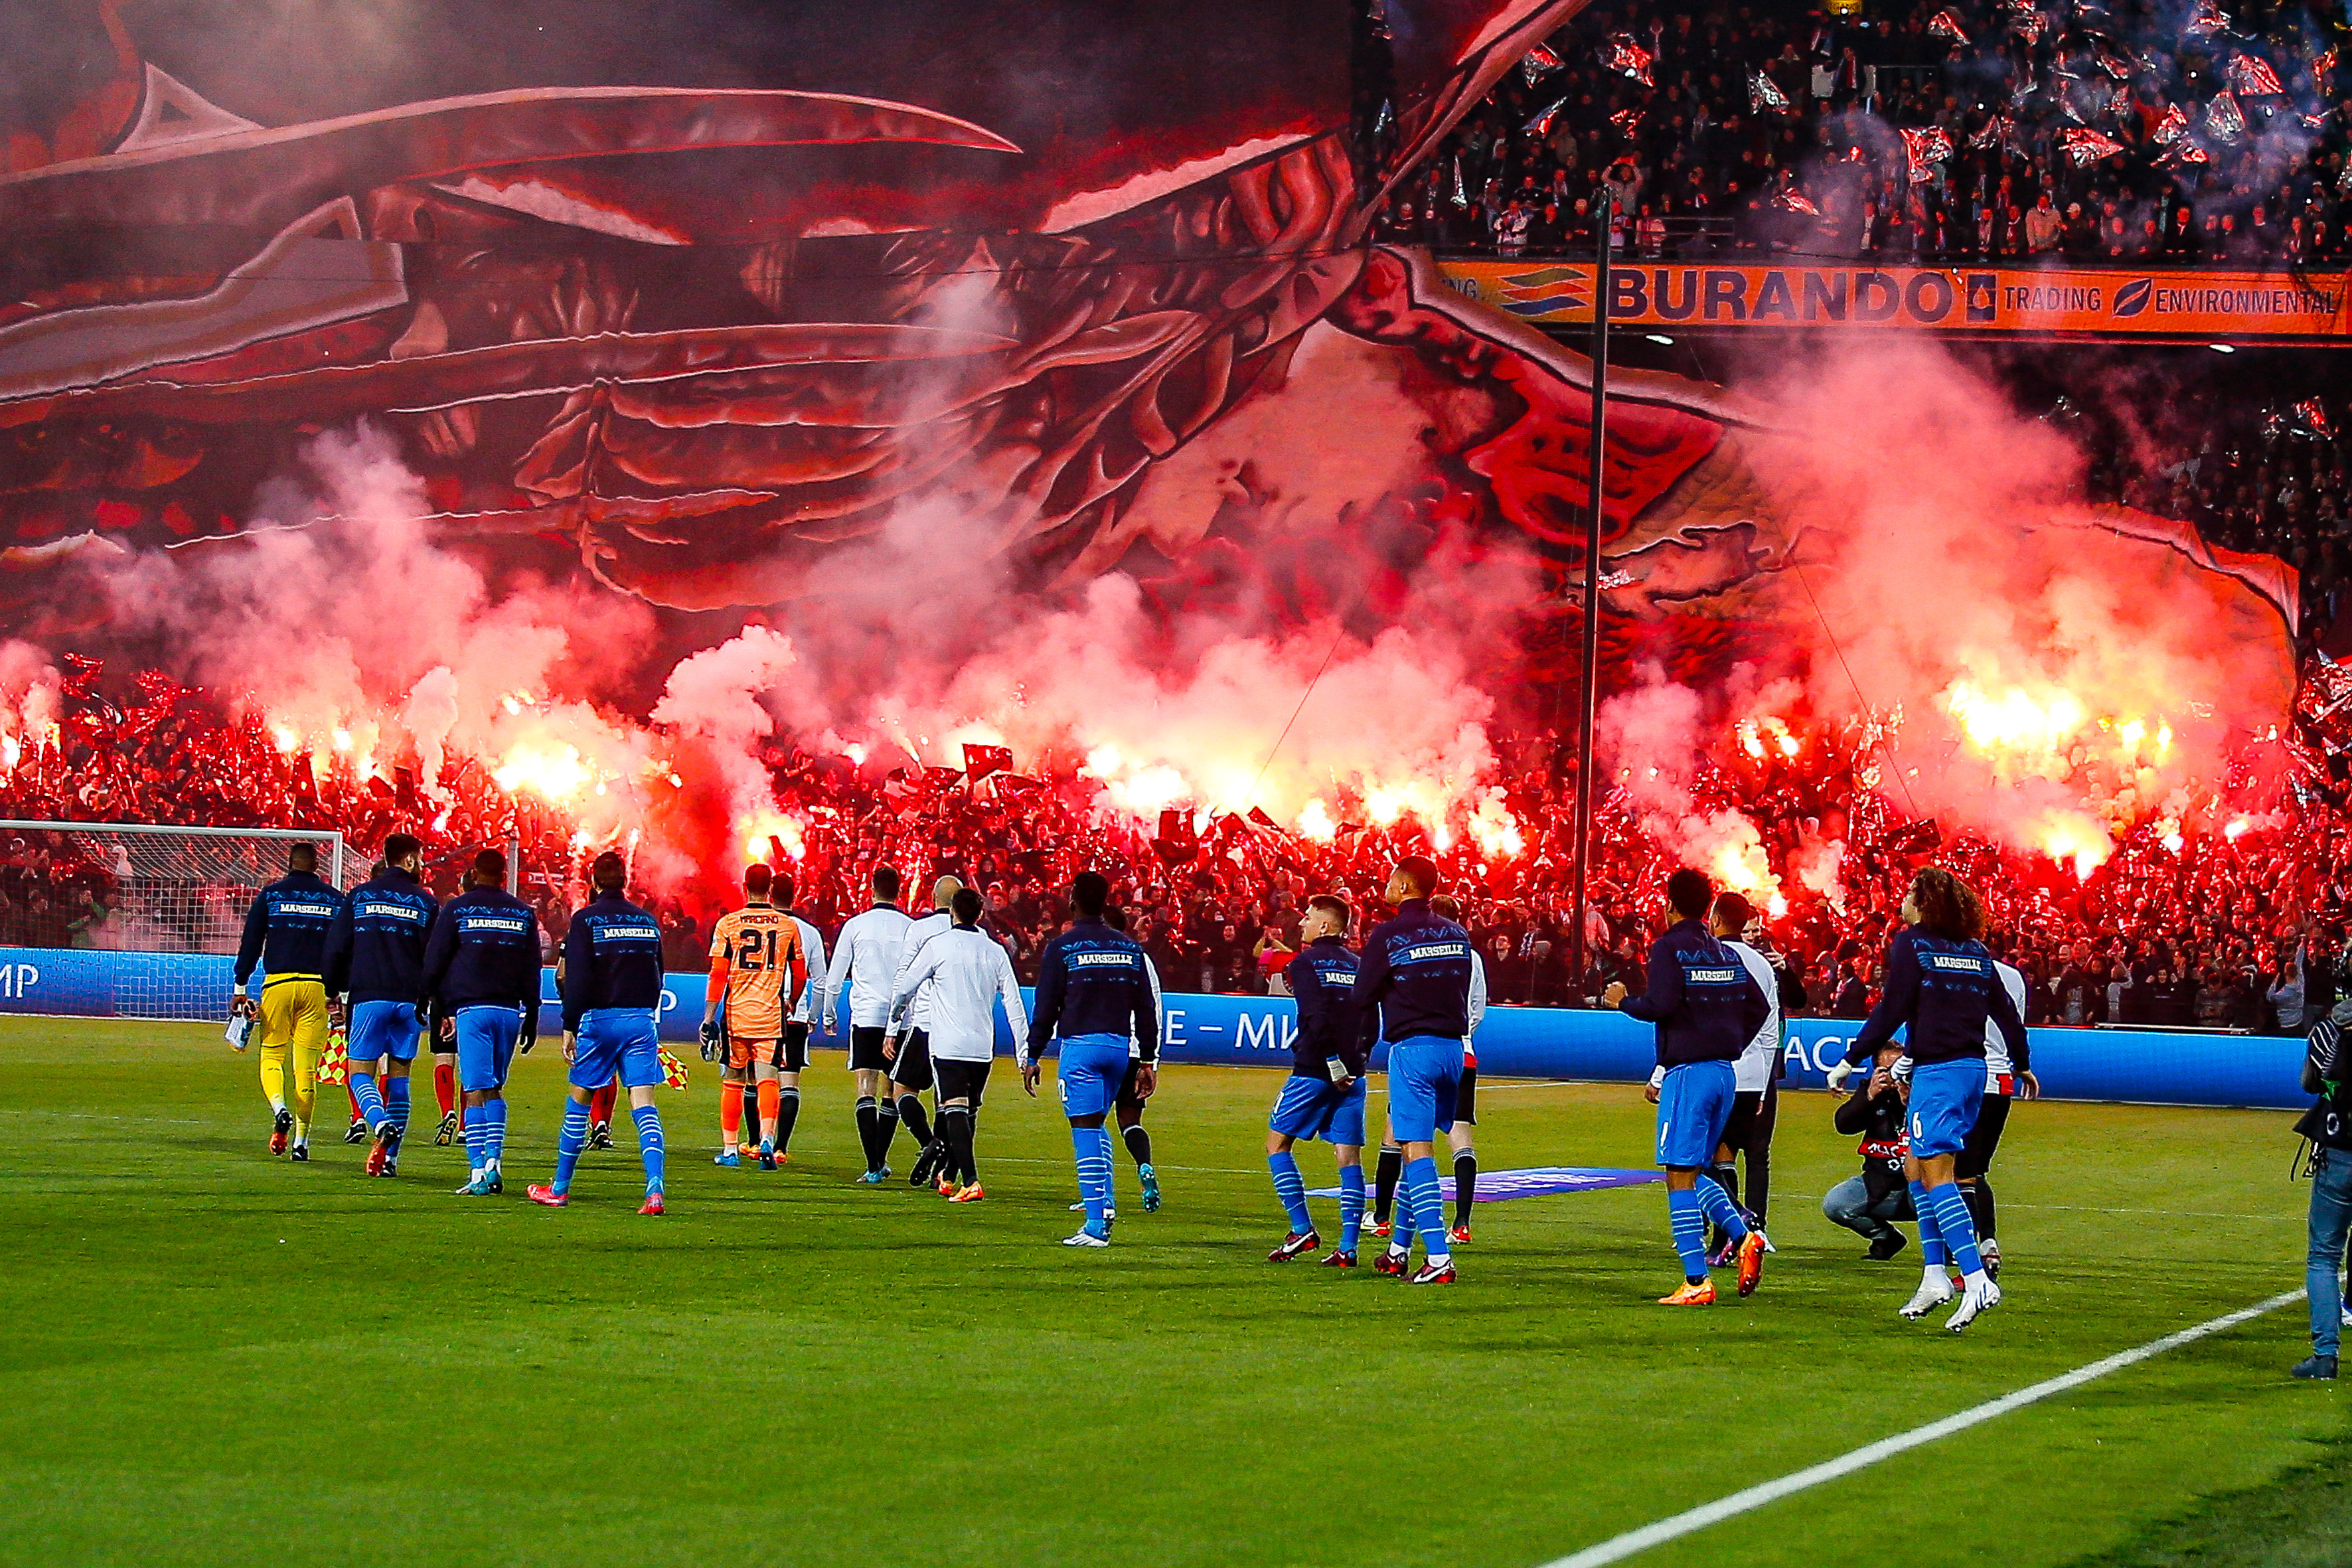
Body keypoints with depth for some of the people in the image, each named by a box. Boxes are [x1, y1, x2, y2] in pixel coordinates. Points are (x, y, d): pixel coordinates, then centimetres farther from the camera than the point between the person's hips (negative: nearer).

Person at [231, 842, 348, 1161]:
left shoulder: (270, 895, 6)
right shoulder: (335, 899, 10)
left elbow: (251, 942, 4)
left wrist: (239, 988, 8)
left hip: (278, 983, -1)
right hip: (317, 985, 1)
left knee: (271, 1057, 9)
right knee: (307, 1068, 4)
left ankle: (279, 1108, -20)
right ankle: (301, 1140, 2)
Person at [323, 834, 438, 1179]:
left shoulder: (359, 896, 5)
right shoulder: (426, 903, 6)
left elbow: (337, 948, 5)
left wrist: (333, 991, 16)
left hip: (369, 997, -1)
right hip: (410, 1000, 1)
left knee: (361, 1071, 2)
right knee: (398, 1077, 8)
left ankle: (380, 1124, -29)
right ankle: (390, 1157, 2)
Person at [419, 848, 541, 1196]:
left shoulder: (457, 909, 2)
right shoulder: (524, 913, 11)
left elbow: (434, 962, 2)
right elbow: (532, 971, 12)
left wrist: (436, 1009, 10)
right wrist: (531, 1019, 16)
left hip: (470, 1009, -3)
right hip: (510, 1010, 3)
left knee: (475, 1091, -6)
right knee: (495, 1088, 15)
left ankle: (478, 1171, -13)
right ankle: (494, 1161, 3)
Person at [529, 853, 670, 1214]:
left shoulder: (586, 920, -4)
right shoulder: (648, 921, 10)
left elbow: (576, 979, -10)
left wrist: (569, 1026, -6)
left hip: (600, 1019, -3)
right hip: (641, 1019, 3)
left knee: (579, 1101, 10)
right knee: (644, 1103, -4)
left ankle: (560, 1189, 19)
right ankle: (655, 1190, -20)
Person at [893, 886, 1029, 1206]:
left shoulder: (939, 945, -4)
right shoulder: (995, 951, 7)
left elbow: (904, 987, 2)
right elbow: (1013, 1003, 5)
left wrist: (895, 1015, 24)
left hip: (948, 1045, -4)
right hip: (983, 1047, 4)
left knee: (955, 1111, -10)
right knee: (968, 1112, 17)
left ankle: (971, 1182, -24)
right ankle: (948, 1176, 31)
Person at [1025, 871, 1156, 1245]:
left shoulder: (1062, 948, -4)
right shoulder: (1130, 947, 10)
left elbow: (1046, 1007, -3)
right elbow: (1147, 1008, 12)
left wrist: (1033, 1057, 5)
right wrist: (1148, 1060, 17)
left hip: (1080, 1046, -5)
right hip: (1120, 1046, 5)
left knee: (1086, 1130, -4)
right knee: (1096, 1127, 22)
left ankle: (1096, 1225, -10)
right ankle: (1107, 1204, 12)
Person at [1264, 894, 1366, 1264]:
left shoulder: (1305, 962, -6)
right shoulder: (1358, 964, 12)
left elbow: (1318, 1018, -18)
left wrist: (1333, 1063, -15)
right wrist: (1355, 1059, 15)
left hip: (1314, 1070, -5)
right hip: (1352, 1075, 5)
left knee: (1277, 1143, 8)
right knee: (1349, 1156, 4)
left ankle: (1302, 1230, 0)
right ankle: (1348, 1246, -2)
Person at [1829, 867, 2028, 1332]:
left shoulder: (1910, 944, -5)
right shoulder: (1974, 950, 14)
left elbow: (1892, 1010, -11)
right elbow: (2005, 1009, 18)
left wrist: (1851, 1060, -5)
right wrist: (2023, 1065, 32)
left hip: (1936, 1069, -8)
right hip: (1973, 1067, 8)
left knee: (1936, 1174, -12)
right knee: (1916, 1169, 17)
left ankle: (1978, 1282, -24)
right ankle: (1935, 1277, 13)